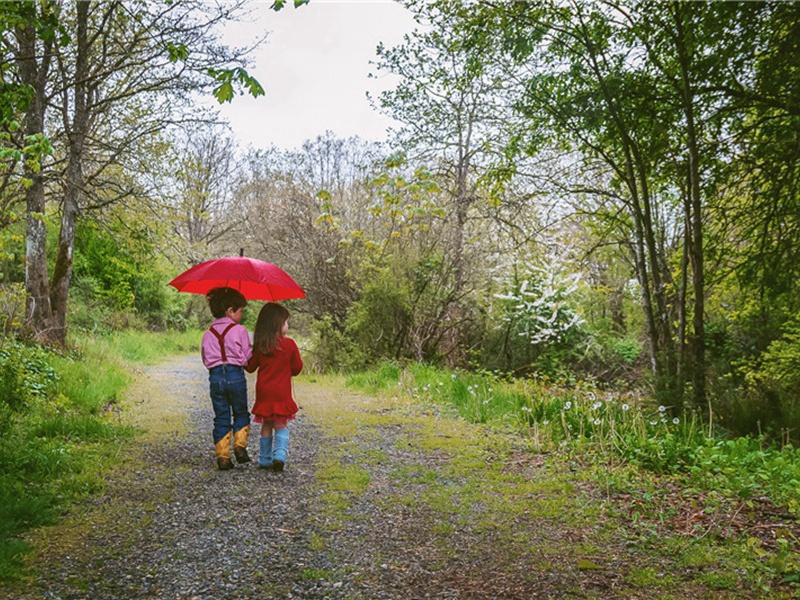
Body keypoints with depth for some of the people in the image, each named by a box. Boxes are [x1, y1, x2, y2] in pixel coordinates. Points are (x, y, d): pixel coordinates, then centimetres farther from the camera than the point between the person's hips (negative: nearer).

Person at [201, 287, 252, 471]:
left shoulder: (208, 334, 8)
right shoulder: (240, 330, -5)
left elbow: (205, 358, 12)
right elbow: (247, 356, -4)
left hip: (215, 377, 3)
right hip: (236, 375, -3)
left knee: (221, 418, 9)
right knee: (241, 414, 15)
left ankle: (222, 456, 6)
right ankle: (240, 445, 0)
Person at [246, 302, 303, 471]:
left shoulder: (259, 346, -3)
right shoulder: (289, 344, -9)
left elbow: (250, 367, 8)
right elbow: (297, 368, 1)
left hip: (264, 392, 2)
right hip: (282, 393, -2)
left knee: (266, 426, 13)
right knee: (281, 425, 8)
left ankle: (265, 460, 16)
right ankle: (280, 456, -9)